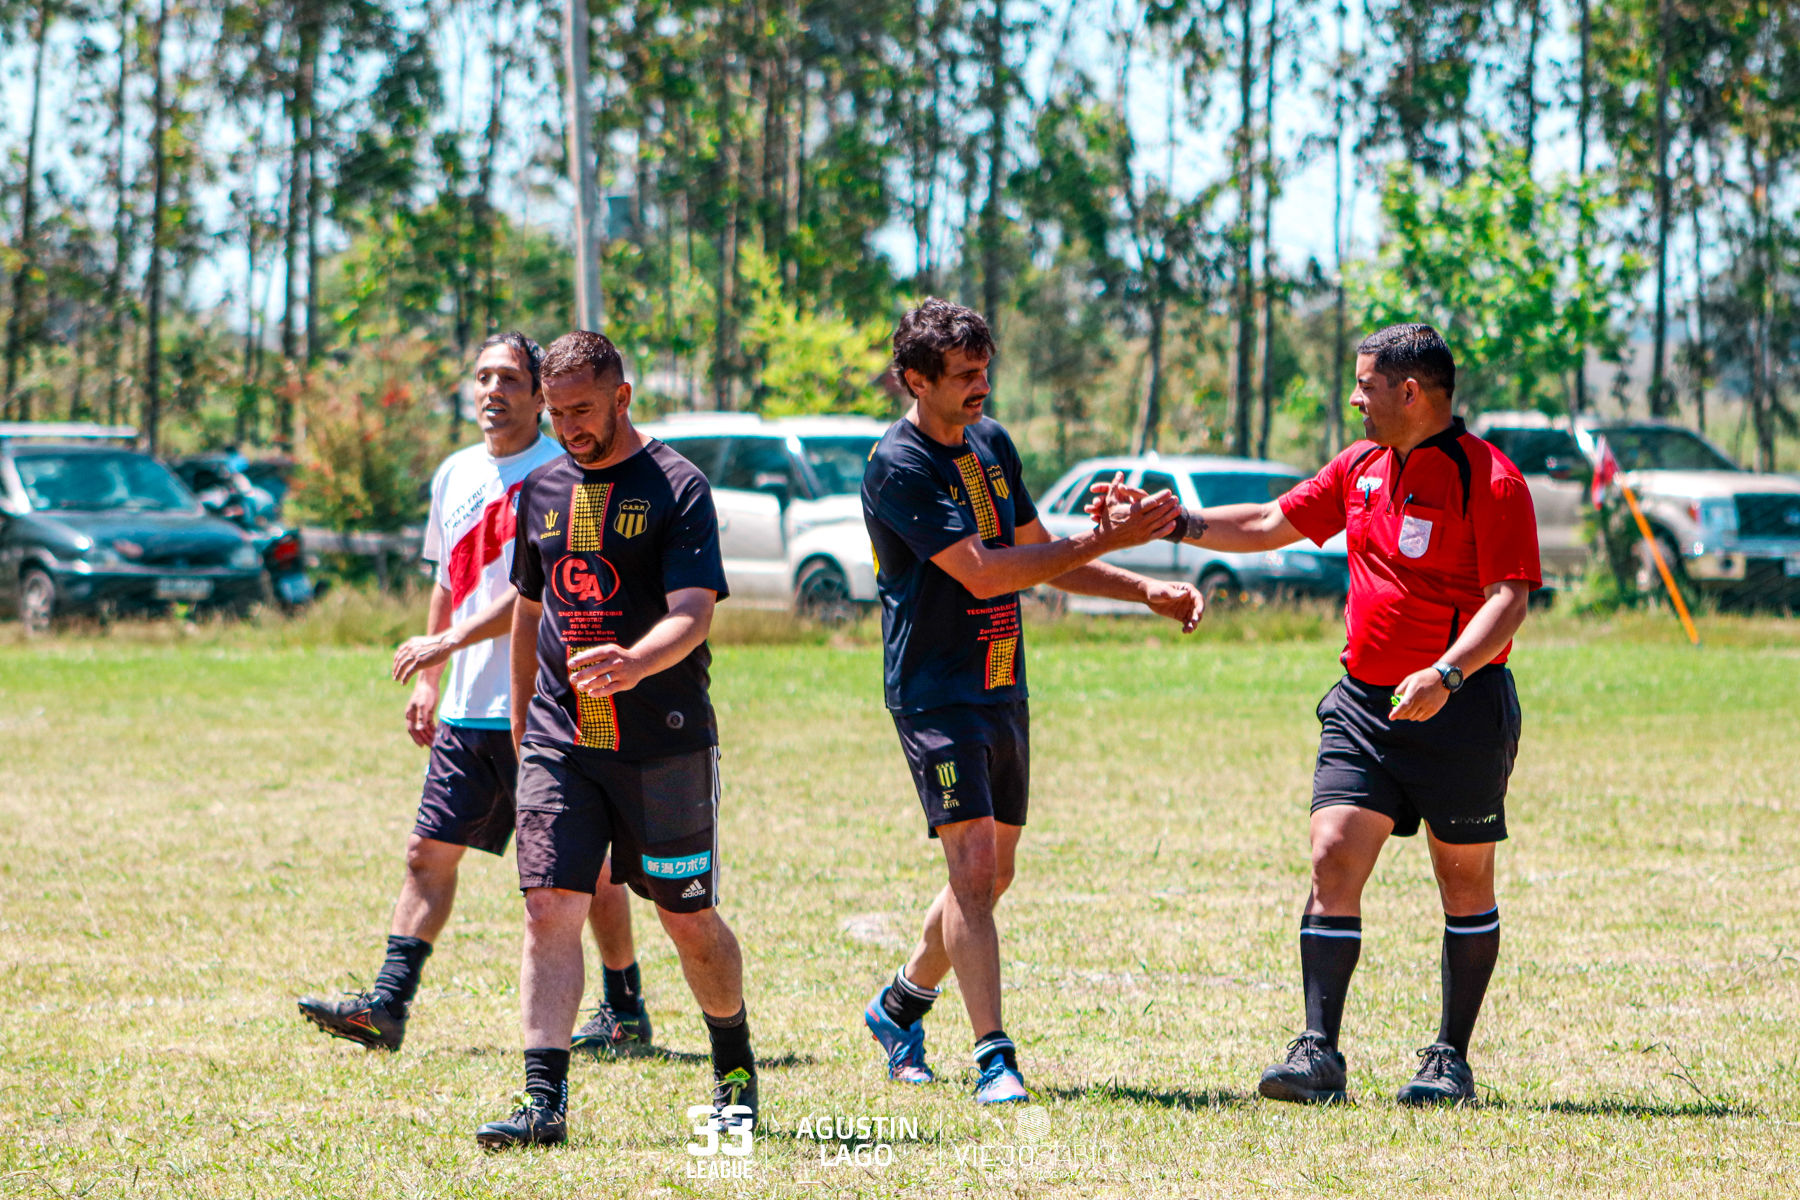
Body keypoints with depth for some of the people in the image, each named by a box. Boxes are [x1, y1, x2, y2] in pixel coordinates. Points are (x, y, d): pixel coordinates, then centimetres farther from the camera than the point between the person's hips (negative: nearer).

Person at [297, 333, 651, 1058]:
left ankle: (626, 1011, 12)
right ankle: (388, 1004, -2)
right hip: (466, 710, 7)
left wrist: (448, 641, -19)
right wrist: (429, 681, 21)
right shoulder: (455, 475, 15)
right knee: (429, 852, 0)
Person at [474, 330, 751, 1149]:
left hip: (664, 740, -4)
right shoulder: (543, 489, 11)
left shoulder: (676, 488, -6)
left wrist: (634, 664, -37)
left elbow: (693, 613, -17)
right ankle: (544, 1100, -13)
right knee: (550, 907, -10)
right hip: (559, 738, 4)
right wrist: (521, 721, 26)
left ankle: (735, 1071, 29)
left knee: (689, 921, 6)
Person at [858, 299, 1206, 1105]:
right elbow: (981, 572, -22)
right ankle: (993, 1056, -18)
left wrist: (1147, 591, 13)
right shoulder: (899, 466, -15)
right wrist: (1106, 541, -22)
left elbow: (1036, 554, 22)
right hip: (936, 696, -8)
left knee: (991, 874, 13)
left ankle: (900, 1005, 33)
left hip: (1002, 690, 8)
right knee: (973, 863, -16)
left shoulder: (992, 445, 11)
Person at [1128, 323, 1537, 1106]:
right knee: (1333, 860, -7)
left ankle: (1451, 1059, 14)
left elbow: (1508, 598, -18)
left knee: (1465, 883, 4)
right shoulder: (1359, 468, 12)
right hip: (1362, 704, 6)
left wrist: (1447, 674, -30)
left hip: (1461, 711, -6)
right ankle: (1318, 1053, -9)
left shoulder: (1489, 480, -11)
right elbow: (1271, 525, 23)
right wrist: (1173, 522, 16)